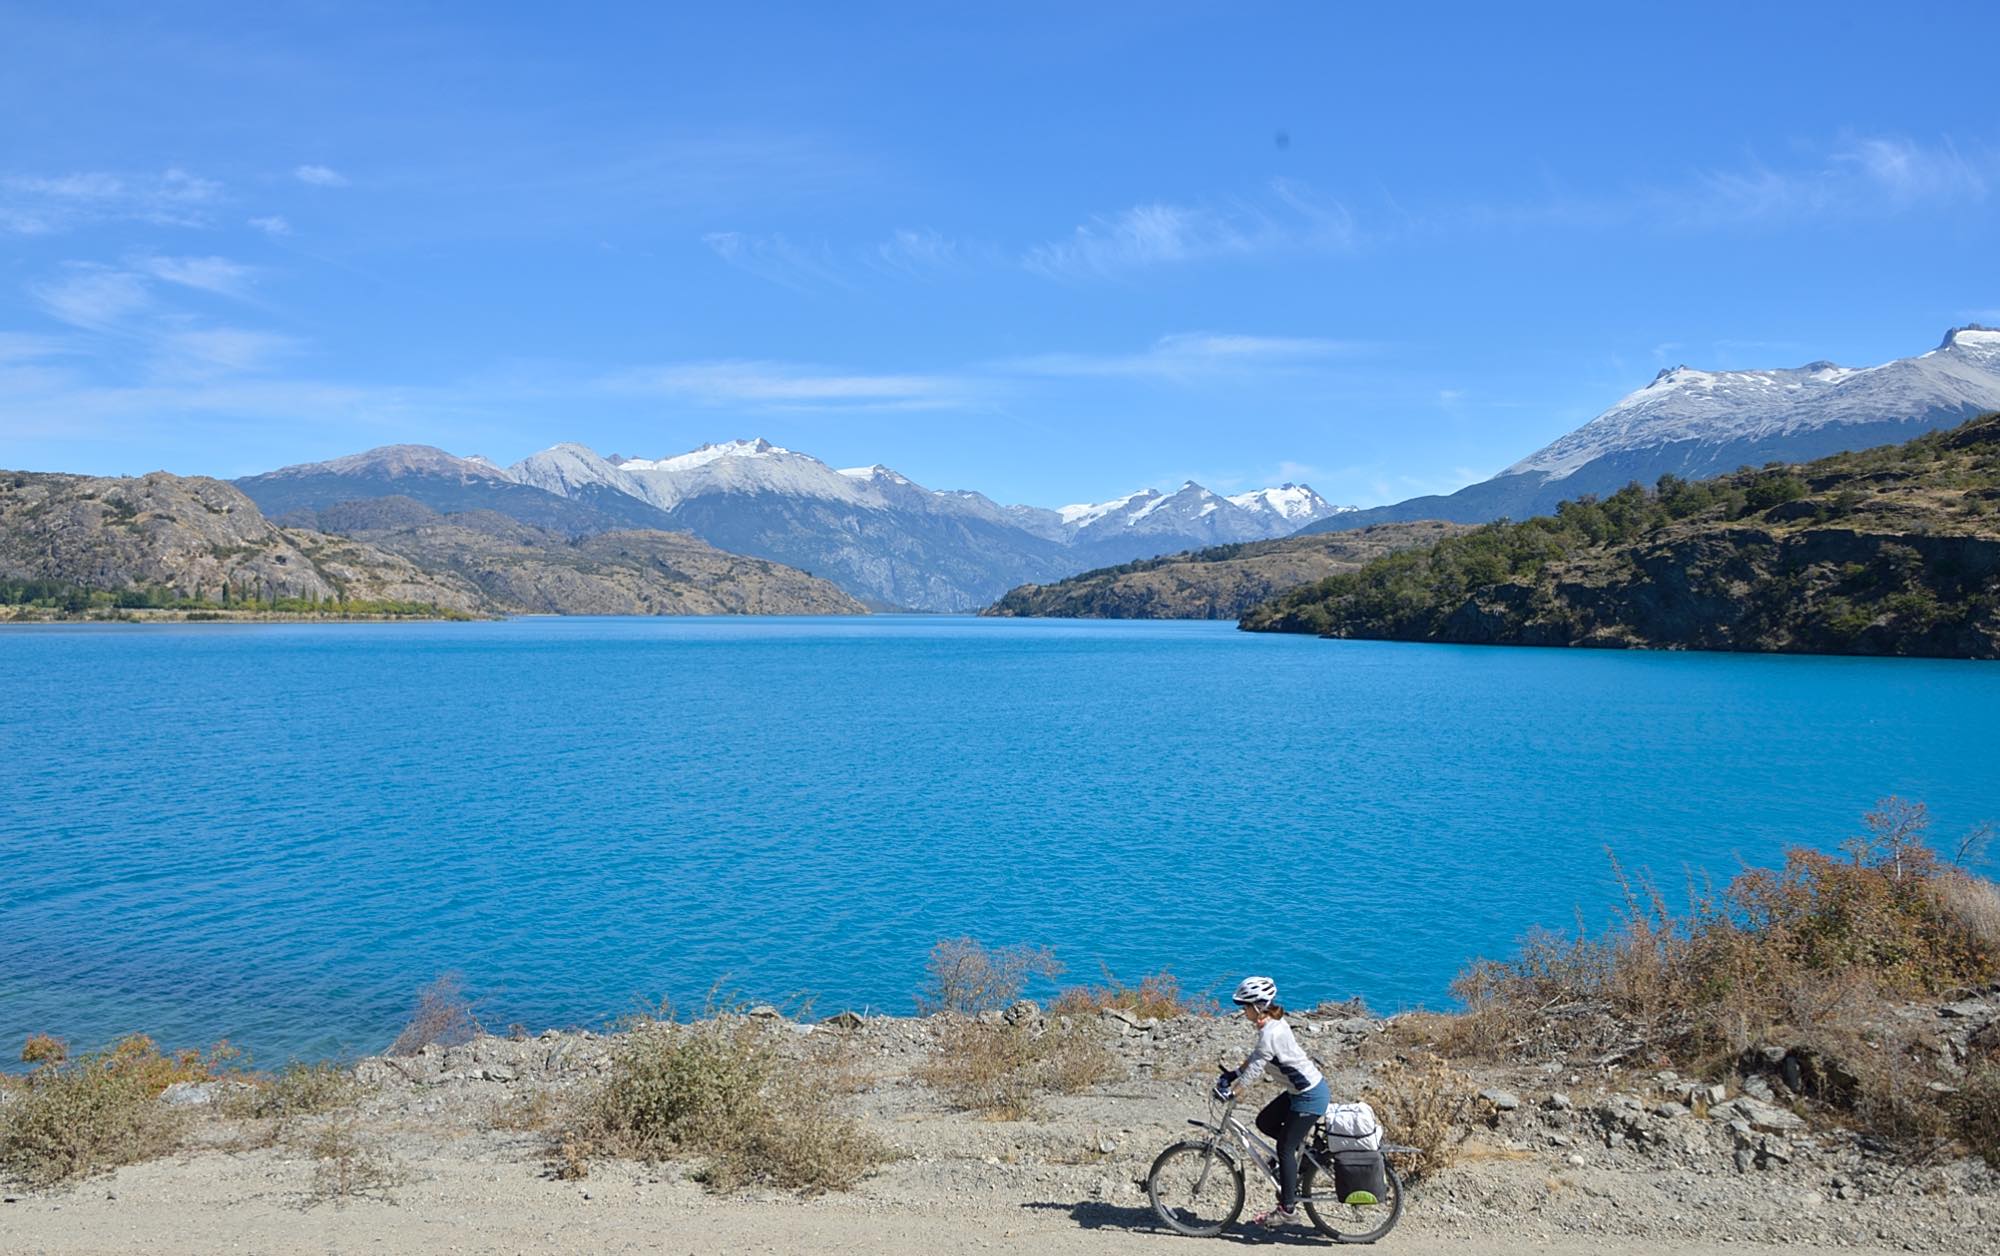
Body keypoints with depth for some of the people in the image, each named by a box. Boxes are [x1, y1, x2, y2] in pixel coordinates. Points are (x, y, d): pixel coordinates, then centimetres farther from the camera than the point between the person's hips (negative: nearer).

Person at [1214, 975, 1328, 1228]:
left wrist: (1230, 1090, -14)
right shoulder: (1275, 1022, 4)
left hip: (1309, 1096, -9)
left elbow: (1255, 1069, -22)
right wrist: (1234, 1072, 12)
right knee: (1264, 1122, 14)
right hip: (1302, 1089, 9)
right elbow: (1255, 1054, 16)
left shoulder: (1270, 1033, -25)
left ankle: (1287, 1208, 7)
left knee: (1285, 1149, -1)